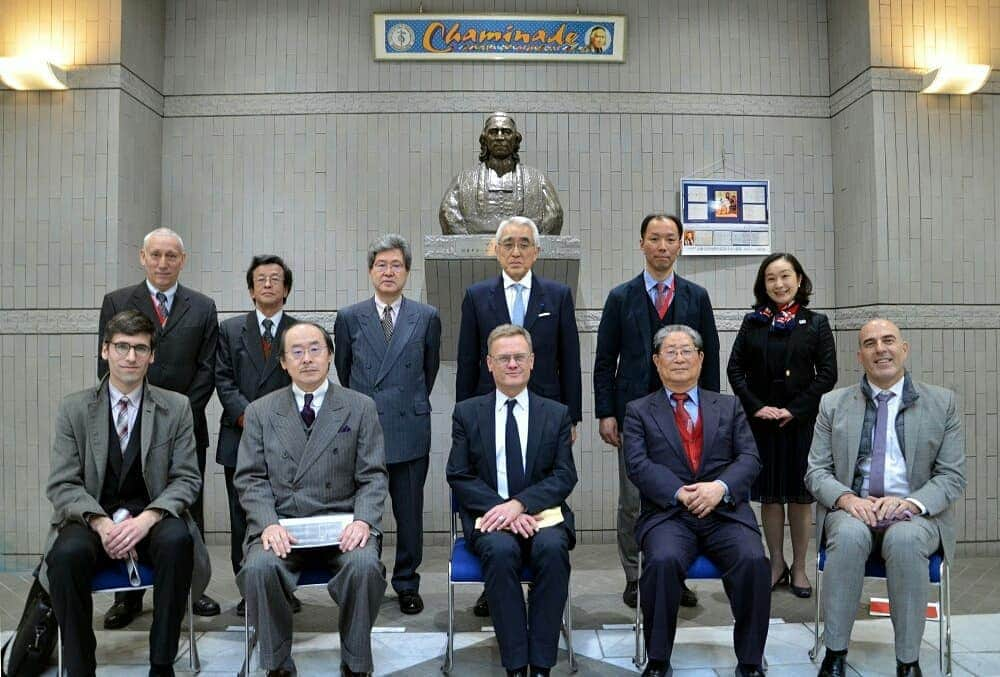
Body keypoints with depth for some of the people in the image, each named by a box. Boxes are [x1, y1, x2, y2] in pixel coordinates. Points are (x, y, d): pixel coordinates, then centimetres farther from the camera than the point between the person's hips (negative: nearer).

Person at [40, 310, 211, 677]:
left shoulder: (176, 407, 3)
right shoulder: (73, 408, 4)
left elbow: (186, 479, 0)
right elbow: (62, 485, 0)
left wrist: (147, 518, -19)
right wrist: (101, 523, -19)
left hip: (152, 517, 0)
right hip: (92, 518, 1)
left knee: (177, 540, -33)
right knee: (67, 554, -32)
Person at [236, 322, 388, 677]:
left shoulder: (361, 407, 6)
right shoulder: (260, 411, 10)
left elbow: (372, 476, 3)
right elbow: (250, 478, 4)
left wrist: (363, 520, -15)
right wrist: (269, 524, -13)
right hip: (280, 524, 1)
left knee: (364, 565, -30)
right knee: (259, 568, -29)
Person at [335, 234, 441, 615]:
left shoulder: (427, 318, 4)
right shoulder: (349, 318, 5)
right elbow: (343, 372, 15)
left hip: (410, 430, 0)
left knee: (410, 514, 7)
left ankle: (407, 584, 23)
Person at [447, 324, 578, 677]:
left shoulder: (556, 414, 10)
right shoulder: (467, 413, 9)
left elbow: (565, 476, 1)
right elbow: (459, 476, 2)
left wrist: (520, 504, -16)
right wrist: (502, 509, -14)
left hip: (543, 514, 1)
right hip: (489, 516, 0)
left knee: (552, 548, -32)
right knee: (501, 550, -33)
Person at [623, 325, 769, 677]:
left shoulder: (729, 406, 18)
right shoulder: (639, 411, 12)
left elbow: (749, 459, 7)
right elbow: (638, 464, -2)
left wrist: (720, 487, -14)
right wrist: (680, 493, -17)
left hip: (725, 512, 2)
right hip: (668, 514, -1)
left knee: (753, 560, -26)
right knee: (663, 561, -31)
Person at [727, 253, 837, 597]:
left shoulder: (816, 323, 1)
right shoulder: (753, 322, 5)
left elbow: (827, 374, -3)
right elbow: (735, 368, 3)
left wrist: (794, 410, -11)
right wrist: (757, 407, -9)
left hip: (801, 422, -1)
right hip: (761, 422, 1)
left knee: (800, 495, 6)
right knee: (769, 495, 8)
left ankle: (799, 568, 19)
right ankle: (777, 564, 22)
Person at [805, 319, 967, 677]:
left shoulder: (943, 403, 6)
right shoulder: (833, 403, 8)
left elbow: (953, 477, 2)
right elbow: (816, 471, 5)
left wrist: (911, 502, -17)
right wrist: (847, 499, -17)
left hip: (915, 513, 0)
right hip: (852, 510, 1)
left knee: (904, 540, -35)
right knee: (849, 535, -34)